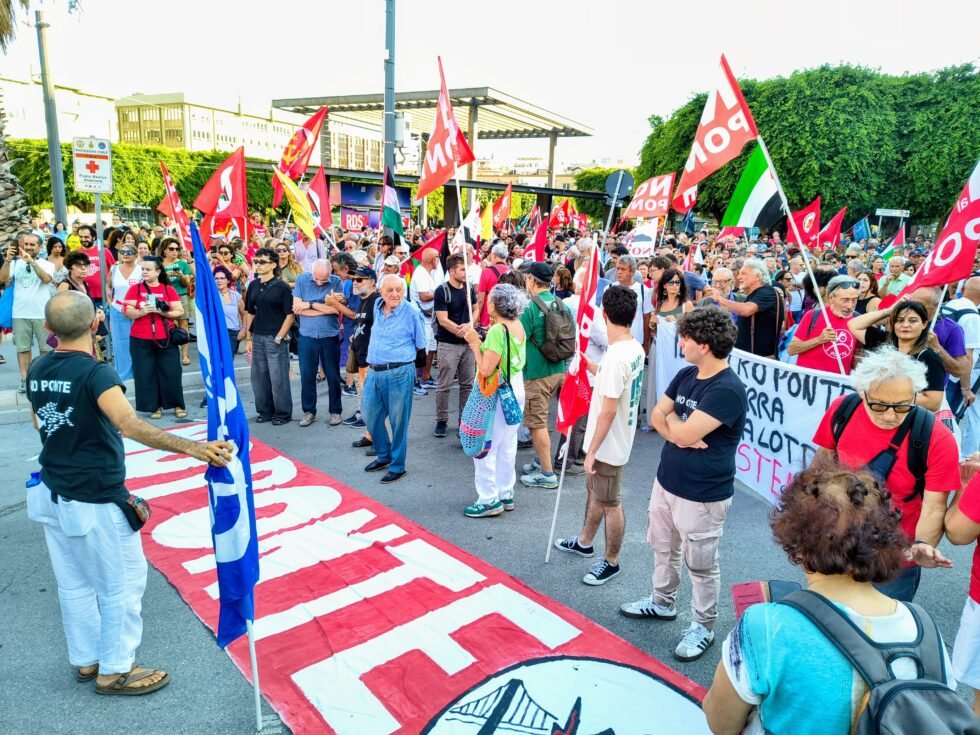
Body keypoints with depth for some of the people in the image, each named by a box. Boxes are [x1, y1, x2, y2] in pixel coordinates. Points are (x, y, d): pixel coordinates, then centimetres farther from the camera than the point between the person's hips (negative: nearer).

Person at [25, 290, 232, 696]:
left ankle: (85, 660, 36)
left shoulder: (36, 370, 1)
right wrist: (191, 448, -52)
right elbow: (130, 424, -41)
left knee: (74, 584, 21)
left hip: (53, 493, 8)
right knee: (122, 585, 9)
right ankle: (114, 670, 22)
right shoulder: (95, 372, -23)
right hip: (95, 501, -8)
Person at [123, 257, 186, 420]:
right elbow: (127, 312, -4)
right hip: (140, 341, 0)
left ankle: (178, 405, 13)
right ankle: (154, 407, 14)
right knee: (146, 374, 3)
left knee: (171, 373, 3)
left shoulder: (169, 289, 3)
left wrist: (164, 312, -16)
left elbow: (180, 312, 0)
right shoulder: (135, 289, 2)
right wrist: (141, 312, -22)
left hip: (166, 339, 0)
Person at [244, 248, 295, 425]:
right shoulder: (253, 286, 10)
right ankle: (265, 411, 24)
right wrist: (248, 338, 10)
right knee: (258, 377, 11)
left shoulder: (282, 287, -7)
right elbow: (250, 313, 14)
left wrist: (279, 338, -13)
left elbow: (290, 315, -8)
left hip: (276, 338, -6)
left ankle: (283, 414, 12)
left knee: (278, 379, -1)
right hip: (257, 338, 6)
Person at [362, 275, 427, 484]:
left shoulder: (412, 312, -10)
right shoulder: (377, 306, 7)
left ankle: (397, 466, 20)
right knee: (370, 415, 15)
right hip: (374, 372, 7)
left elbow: (420, 345, -1)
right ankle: (384, 456, 36)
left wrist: (399, 354, 7)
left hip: (399, 374, -6)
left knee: (398, 421, 5)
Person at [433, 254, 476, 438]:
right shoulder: (442, 291, -10)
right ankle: (441, 421, 13)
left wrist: (469, 325, -11)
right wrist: (464, 331, -13)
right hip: (448, 345, -5)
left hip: (467, 344, 5)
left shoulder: (469, 288, 7)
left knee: (467, 384, 10)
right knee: (444, 385, 1)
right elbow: (443, 320, -14)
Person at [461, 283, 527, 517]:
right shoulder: (519, 326, 4)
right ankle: (505, 495, 27)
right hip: (516, 389, 9)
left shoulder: (497, 331, -21)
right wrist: (483, 341, 7)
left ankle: (489, 500, 9)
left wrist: (475, 344, -14)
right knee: (507, 445, 16)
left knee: (486, 446, 2)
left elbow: (486, 370, -24)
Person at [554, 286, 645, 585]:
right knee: (594, 491, 25)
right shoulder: (635, 348, 0)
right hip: (617, 438, 10)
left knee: (609, 503, 8)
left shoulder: (616, 356, -29)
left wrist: (592, 450, -20)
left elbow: (608, 411, -26)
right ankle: (584, 542, 44)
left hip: (609, 445, -10)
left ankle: (611, 562, 27)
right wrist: (591, 366, 25)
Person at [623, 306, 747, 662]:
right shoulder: (685, 375, 2)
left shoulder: (728, 389, -25)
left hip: (702, 495, -8)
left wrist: (671, 419, -6)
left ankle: (703, 626, 30)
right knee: (663, 548, 24)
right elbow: (657, 416, 3)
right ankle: (662, 602, 45)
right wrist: (680, 433, -17)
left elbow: (684, 433, -28)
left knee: (701, 565, 10)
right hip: (665, 481, 8)